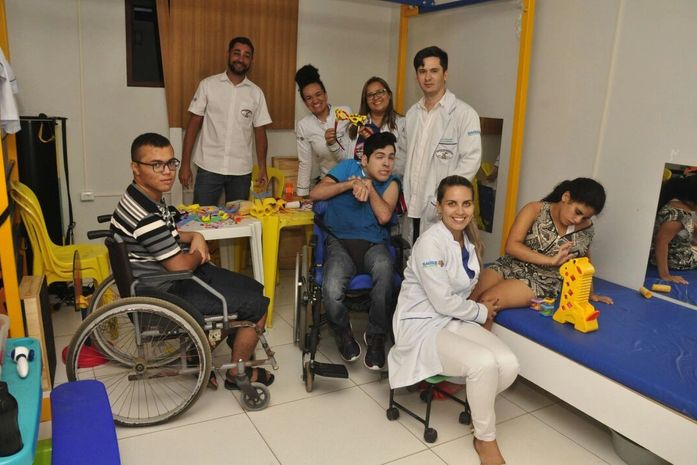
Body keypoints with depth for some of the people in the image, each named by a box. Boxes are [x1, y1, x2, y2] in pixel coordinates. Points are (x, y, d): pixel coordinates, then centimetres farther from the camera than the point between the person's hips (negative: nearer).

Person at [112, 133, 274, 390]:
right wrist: (199, 253, -3)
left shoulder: (150, 196, 1)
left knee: (254, 289, 15)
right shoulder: (145, 217, -31)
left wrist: (196, 237, -1)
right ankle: (237, 374, 15)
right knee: (258, 306, -6)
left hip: (170, 278, 10)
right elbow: (181, 265, -24)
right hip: (166, 296, -10)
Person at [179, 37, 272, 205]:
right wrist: (185, 163, -3)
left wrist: (262, 168, 2)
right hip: (208, 167, -1)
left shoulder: (256, 93, 6)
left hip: (242, 171, 2)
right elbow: (194, 124, 2)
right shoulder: (208, 85, 2)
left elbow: (260, 132, 8)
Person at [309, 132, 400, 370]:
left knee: (385, 267, -37)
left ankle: (376, 336, -15)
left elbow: (384, 216, -10)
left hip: (373, 244, 1)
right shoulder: (348, 167, 6)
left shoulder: (391, 184, 9)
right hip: (340, 242, -1)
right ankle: (343, 332, 6)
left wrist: (368, 186, -6)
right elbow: (315, 194, -6)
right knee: (331, 291, -32)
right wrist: (351, 184, -14)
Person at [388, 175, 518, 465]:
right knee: (484, 363, -28)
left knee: (508, 364, -17)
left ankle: (478, 404, 15)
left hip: (455, 320, 7)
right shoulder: (431, 242, -19)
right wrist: (481, 312, -6)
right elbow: (443, 302, -19)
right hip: (422, 325, -7)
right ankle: (485, 439, -2)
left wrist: (481, 307, -3)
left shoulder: (469, 239, 6)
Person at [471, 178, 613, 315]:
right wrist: (551, 260, -22)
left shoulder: (586, 229, -1)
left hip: (544, 281, -1)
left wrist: (589, 292, 25)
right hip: (511, 266, 1)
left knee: (487, 301, -27)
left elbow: (585, 261, 18)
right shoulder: (535, 210, -7)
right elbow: (512, 246, -16)